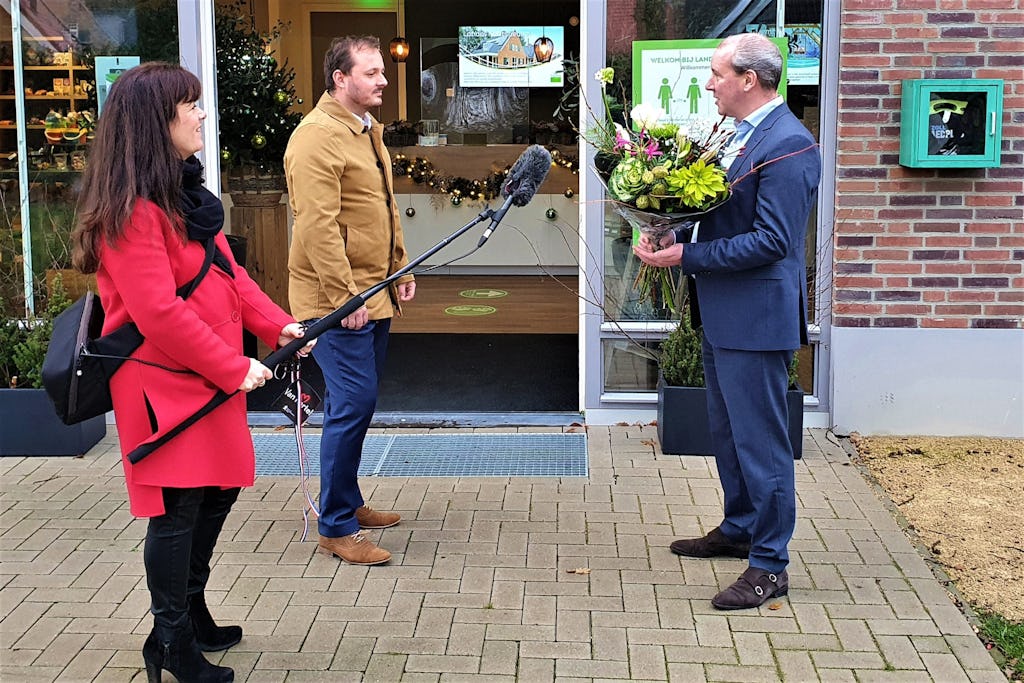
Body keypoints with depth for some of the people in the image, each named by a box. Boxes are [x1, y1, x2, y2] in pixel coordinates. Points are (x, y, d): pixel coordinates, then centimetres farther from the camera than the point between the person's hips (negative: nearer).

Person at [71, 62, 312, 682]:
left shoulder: (183, 192, 12)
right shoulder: (130, 208, -20)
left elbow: (226, 269, 14)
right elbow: (159, 311, -24)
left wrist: (277, 325, 1)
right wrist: (234, 369, -19)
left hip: (211, 375, 10)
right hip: (165, 381, -10)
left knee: (219, 490, 17)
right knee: (178, 507, -2)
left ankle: (191, 611, 34)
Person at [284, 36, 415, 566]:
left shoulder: (368, 130, 15)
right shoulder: (317, 138, -17)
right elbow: (319, 226, -23)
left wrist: (399, 269, 20)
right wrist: (345, 297, -24)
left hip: (374, 294, 10)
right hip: (336, 301, -9)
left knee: (357, 403, 16)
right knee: (352, 404, -9)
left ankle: (349, 503, 29)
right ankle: (336, 528, 1)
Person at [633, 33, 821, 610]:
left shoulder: (789, 145, -19)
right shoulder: (743, 135, 11)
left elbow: (771, 241, -24)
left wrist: (686, 256, -22)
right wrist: (671, 234, -1)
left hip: (757, 319, -10)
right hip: (723, 316, 10)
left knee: (761, 441, -2)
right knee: (729, 433, 21)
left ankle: (770, 565, 7)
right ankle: (738, 531, 37)